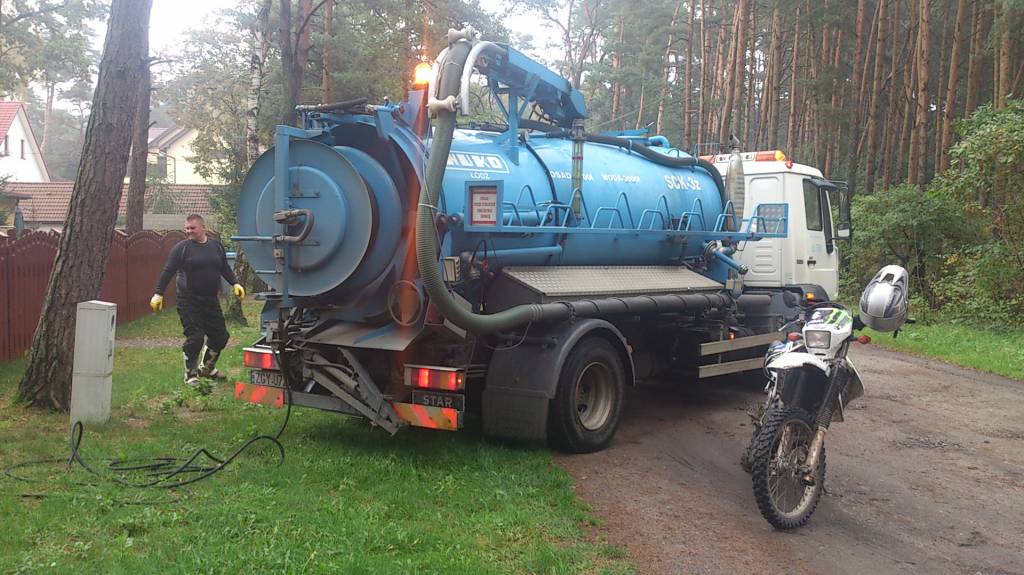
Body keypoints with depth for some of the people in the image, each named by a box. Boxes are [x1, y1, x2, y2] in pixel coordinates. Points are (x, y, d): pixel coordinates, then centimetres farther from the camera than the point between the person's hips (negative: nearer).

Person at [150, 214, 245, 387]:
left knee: (220, 336, 10)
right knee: (195, 337, -9)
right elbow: (168, 272, -8)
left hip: (211, 300, 5)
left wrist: (235, 283, 6)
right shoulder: (181, 248, -5)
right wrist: (158, 294, -14)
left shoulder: (216, 246, 9)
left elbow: (225, 268, 18)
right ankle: (191, 374, 9)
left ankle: (206, 368, 32)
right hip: (189, 301, -5)